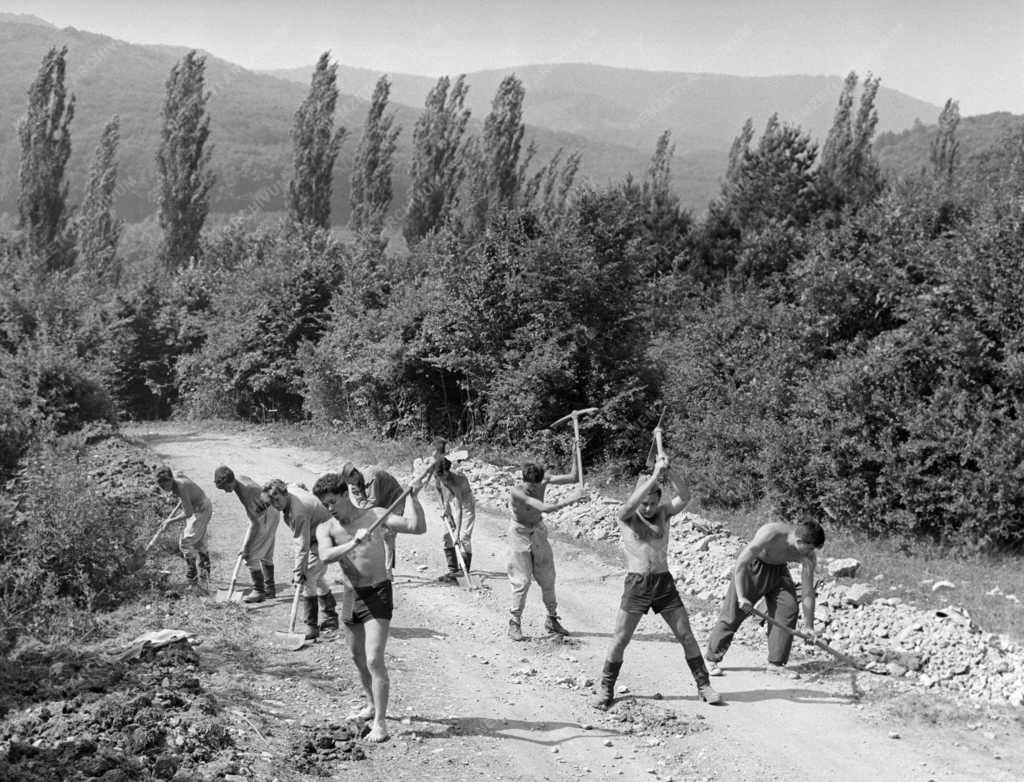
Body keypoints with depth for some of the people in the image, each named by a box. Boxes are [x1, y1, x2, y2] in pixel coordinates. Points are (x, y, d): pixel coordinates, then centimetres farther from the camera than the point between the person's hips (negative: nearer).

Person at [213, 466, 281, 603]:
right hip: (271, 514, 10)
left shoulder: (245, 491, -29)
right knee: (266, 554, 17)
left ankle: (258, 591, -5)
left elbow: (255, 523, -27)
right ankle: (270, 590, 25)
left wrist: (246, 547, -24)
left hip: (266, 517, -10)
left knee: (251, 555, -9)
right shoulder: (239, 479, -3)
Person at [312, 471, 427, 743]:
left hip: (378, 593, -5)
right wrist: (353, 544, -39)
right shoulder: (326, 528, -2)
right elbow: (326, 555, -24)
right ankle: (372, 706, 41)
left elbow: (418, 528, -12)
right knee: (358, 657, 20)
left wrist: (414, 500, -27)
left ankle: (380, 723, -7)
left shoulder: (375, 516, -7)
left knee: (374, 660, -12)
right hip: (352, 596, 5)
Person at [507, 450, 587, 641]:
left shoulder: (543, 482, -15)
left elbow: (572, 477, -16)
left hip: (539, 533, 5)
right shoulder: (517, 491, -30)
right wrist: (569, 500, -40)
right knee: (522, 582, -5)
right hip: (520, 534, -5)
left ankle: (552, 620, 24)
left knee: (547, 580, 10)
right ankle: (515, 623, 8)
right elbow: (545, 508, -39)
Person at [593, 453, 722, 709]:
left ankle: (704, 686, 16)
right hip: (637, 583, -2)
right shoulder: (627, 517, -5)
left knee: (686, 636, 4)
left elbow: (684, 496, -13)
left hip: (664, 582, 3)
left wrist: (669, 472, -28)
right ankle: (606, 690, 14)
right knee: (620, 640, -1)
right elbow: (630, 504, -28)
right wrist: (655, 476, -32)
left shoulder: (664, 512, 3)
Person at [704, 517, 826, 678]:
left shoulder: (809, 556, -21)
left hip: (778, 571, 4)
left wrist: (809, 626, -12)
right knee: (733, 613, -6)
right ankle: (713, 659, 7)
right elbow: (740, 564, -31)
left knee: (788, 610, -10)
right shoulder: (769, 534, -37)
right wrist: (741, 597, -33)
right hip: (751, 567, -4)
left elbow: (808, 591, -12)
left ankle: (776, 663, 1)